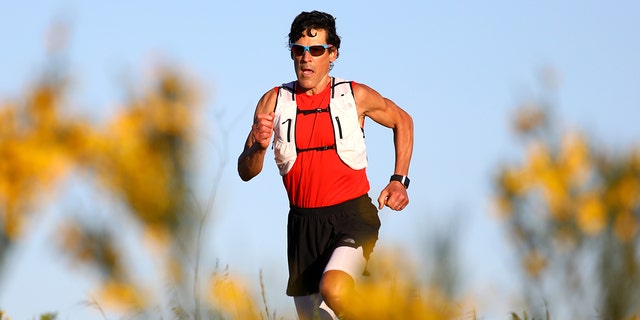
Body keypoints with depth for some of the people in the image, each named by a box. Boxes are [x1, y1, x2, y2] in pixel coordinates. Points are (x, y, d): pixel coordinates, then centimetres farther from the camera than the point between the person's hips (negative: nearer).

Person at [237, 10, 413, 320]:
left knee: (333, 289, -32)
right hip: (303, 222, 3)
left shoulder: (356, 96, -1)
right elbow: (246, 172, 2)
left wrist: (399, 180, 9)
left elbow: (402, 121, 18)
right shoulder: (274, 102, 2)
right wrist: (259, 146, -20)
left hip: (352, 216, -3)